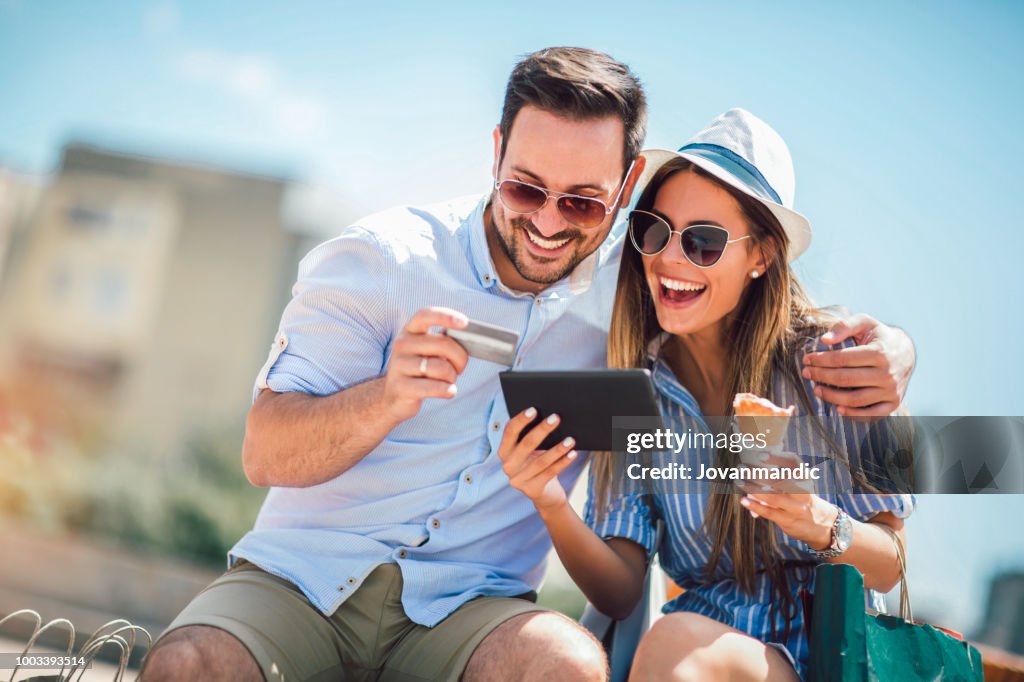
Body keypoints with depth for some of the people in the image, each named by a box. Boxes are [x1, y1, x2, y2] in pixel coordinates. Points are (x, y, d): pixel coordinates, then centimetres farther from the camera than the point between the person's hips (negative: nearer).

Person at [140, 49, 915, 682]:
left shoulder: (632, 289, 1)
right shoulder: (378, 259, -5)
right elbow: (265, 455, -8)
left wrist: (884, 349, -11)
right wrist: (390, 397, -29)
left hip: (465, 603, 1)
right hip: (300, 574, 0)